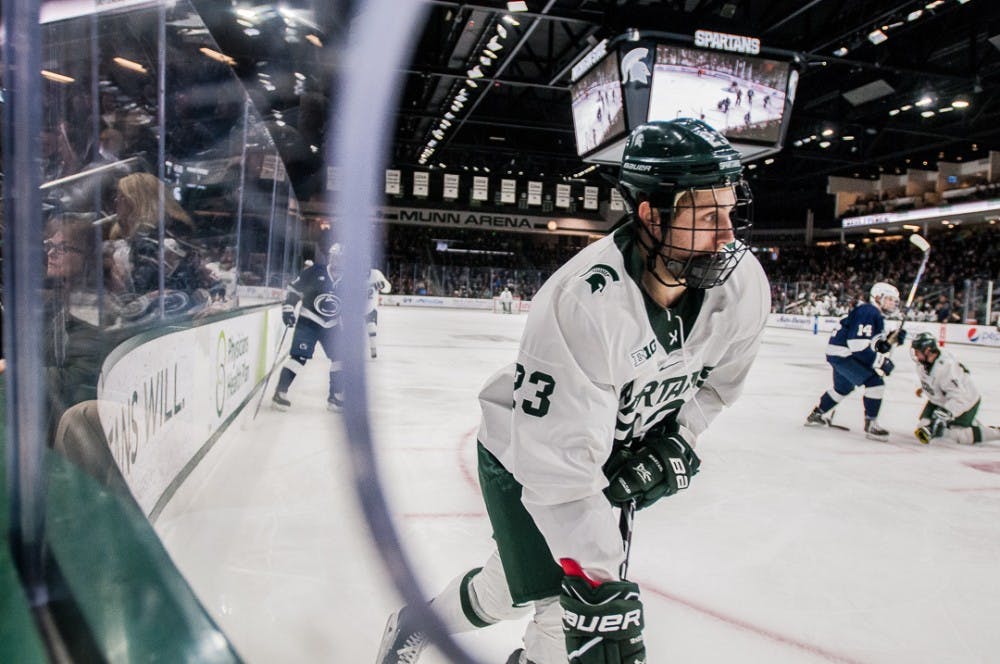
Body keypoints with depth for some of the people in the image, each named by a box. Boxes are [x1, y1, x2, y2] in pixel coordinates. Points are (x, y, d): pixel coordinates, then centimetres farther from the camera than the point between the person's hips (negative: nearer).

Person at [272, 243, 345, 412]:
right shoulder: (315, 272, -11)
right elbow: (293, 289, -4)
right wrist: (287, 309, -12)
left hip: (331, 327, 4)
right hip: (307, 322, -4)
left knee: (340, 358, 0)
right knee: (298, 356, -14)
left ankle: (335, 397, 13)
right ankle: (280, 393, -6)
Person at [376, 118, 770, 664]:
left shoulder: (743, 284, -19)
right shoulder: (582, 303, -39)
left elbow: (717, 378, 3)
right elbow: (559, 465, -37)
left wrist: (677, 442, -10)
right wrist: (599, 590, -35)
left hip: (619, 452, 6)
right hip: (524, 453, -5)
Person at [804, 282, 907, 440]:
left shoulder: (877, 316, 16)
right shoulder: (868, 312, -17)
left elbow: (876, 347, 16)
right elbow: (858, 343, -27)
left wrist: (892, 339, 0)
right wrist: (880, 362, -25)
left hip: (841, 354, 11)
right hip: (841, 353, -11)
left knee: (843, 388, 27)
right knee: (875, 381, -15)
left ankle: (816, 415, 40)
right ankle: (871, 425, -10)